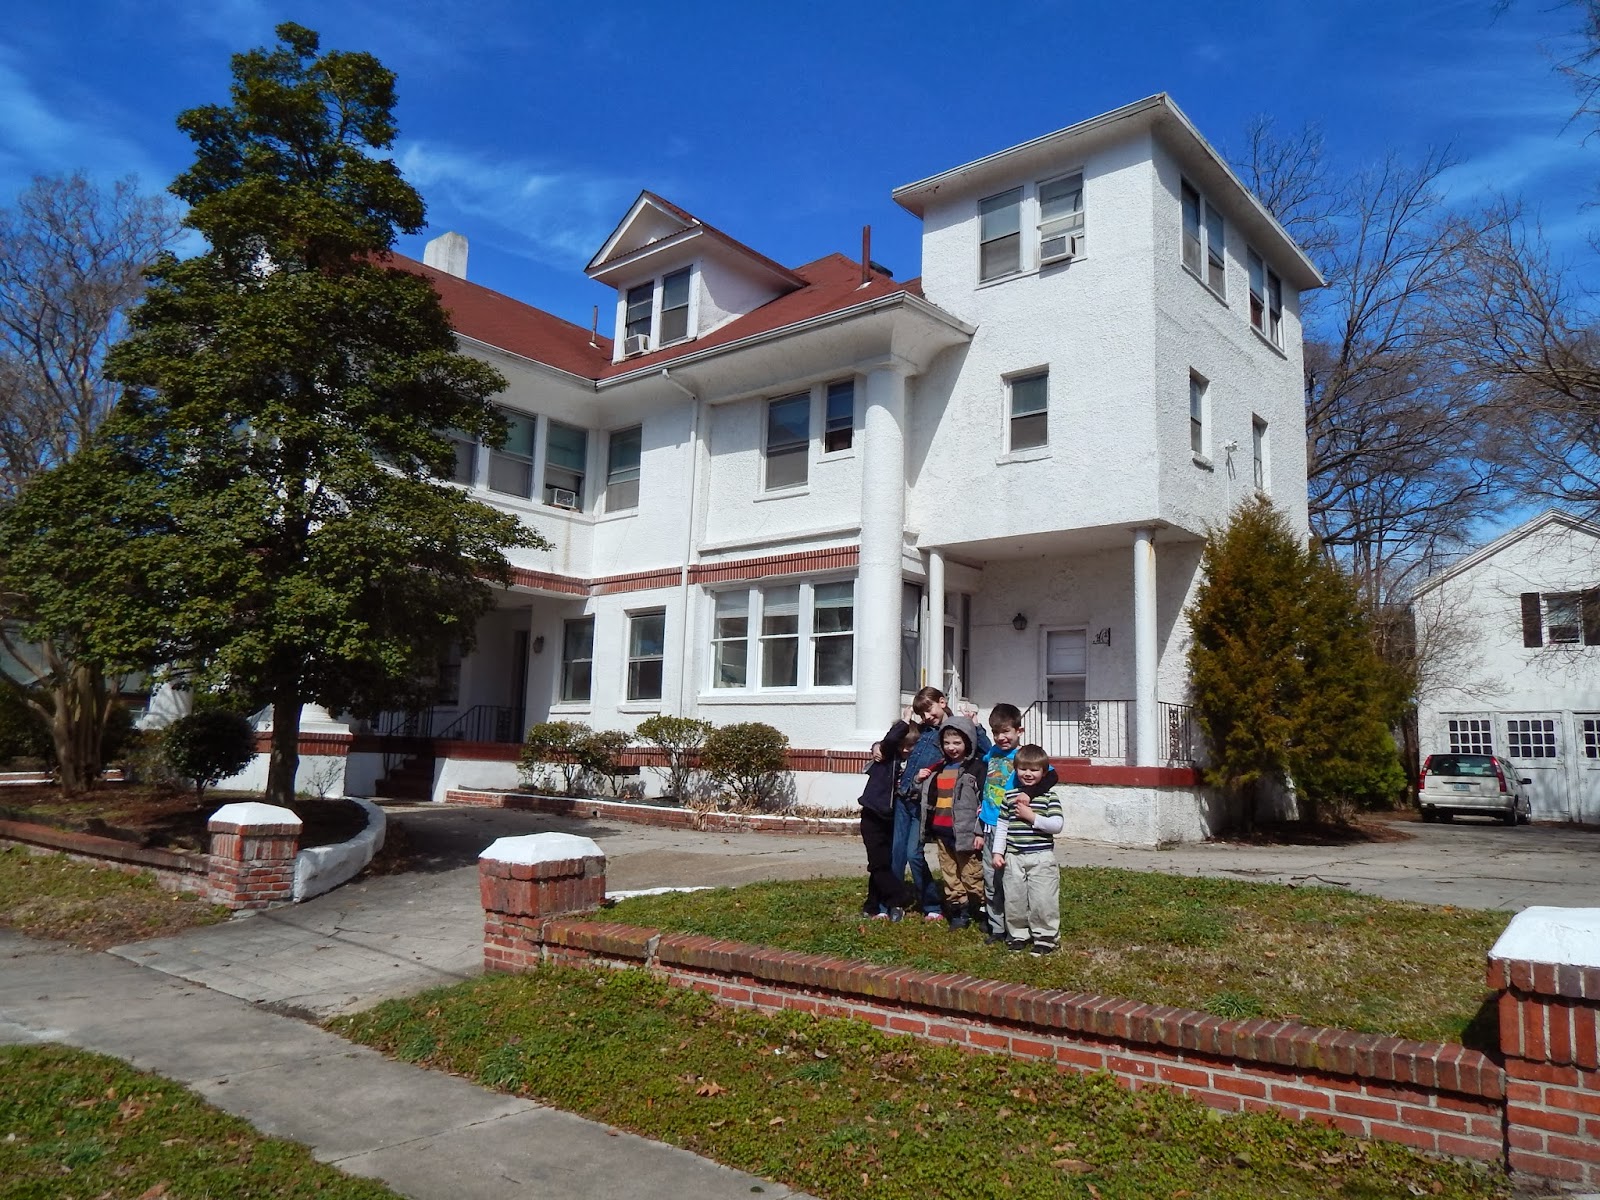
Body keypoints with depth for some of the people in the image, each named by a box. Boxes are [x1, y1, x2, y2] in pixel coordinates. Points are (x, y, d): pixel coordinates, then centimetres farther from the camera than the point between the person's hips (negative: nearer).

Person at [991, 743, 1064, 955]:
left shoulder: (1049, 795, -3)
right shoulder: (1010, 796, 7)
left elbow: (1057, 825, -11)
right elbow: (1002, 826, 10)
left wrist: (1032, 816, -16)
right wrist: (998, 852, 5)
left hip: (1041, 857, -4)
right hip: (1014, 857, 4)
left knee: (1042, 900, -2)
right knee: (1014, 899, 10)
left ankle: (1046, 938, 13)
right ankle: (1018, 934, 25)